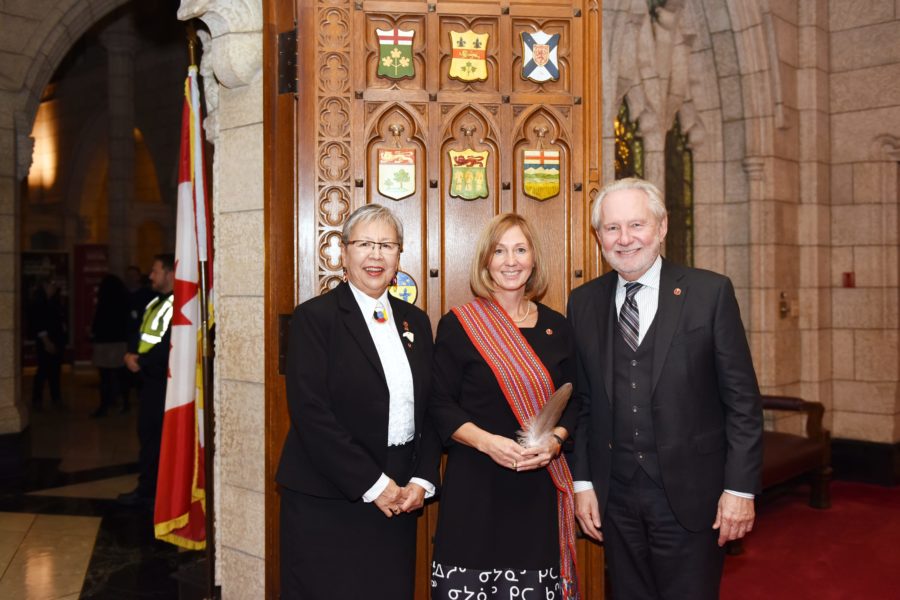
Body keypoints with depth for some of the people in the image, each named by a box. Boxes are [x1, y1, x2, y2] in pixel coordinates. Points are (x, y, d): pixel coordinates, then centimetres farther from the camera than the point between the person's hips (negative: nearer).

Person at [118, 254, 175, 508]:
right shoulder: (154, 303, 17)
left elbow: (168, 346, -22)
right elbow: (141, 335, 18)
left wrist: (141, 362, -14)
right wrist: (130, 355, -1)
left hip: (164, 380, -10)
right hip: (148, 378, 10)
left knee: (158, 438, -3)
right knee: (146, 434, 14)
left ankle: (149, 492, 6)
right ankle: (146, 489, 24)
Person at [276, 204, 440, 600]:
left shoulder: (415, 322, 10)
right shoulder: (314, 317, -7)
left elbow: (430, 410, 10)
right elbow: (311, 414, -14)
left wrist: (422, 481, -2)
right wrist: (373, 485, -14)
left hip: (399, 500, 5)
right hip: (327, 504, -4)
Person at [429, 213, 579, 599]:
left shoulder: (556, 326, 9)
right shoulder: (458, 324, -2)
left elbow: (572, 402, 12)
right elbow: (440, 406, -3)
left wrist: (554, 440, -7)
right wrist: (487, 441, -18)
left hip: (539, 484, 3)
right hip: (474, 484, -3)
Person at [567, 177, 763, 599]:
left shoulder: (710, 292, -6)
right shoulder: (583, 303, 4)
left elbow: (742, 398, -5)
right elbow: (581, 402, 7)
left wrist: (740, 487, -8)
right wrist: (582, 482, 4)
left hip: (690, 494, -2)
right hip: (614, 496, 3)